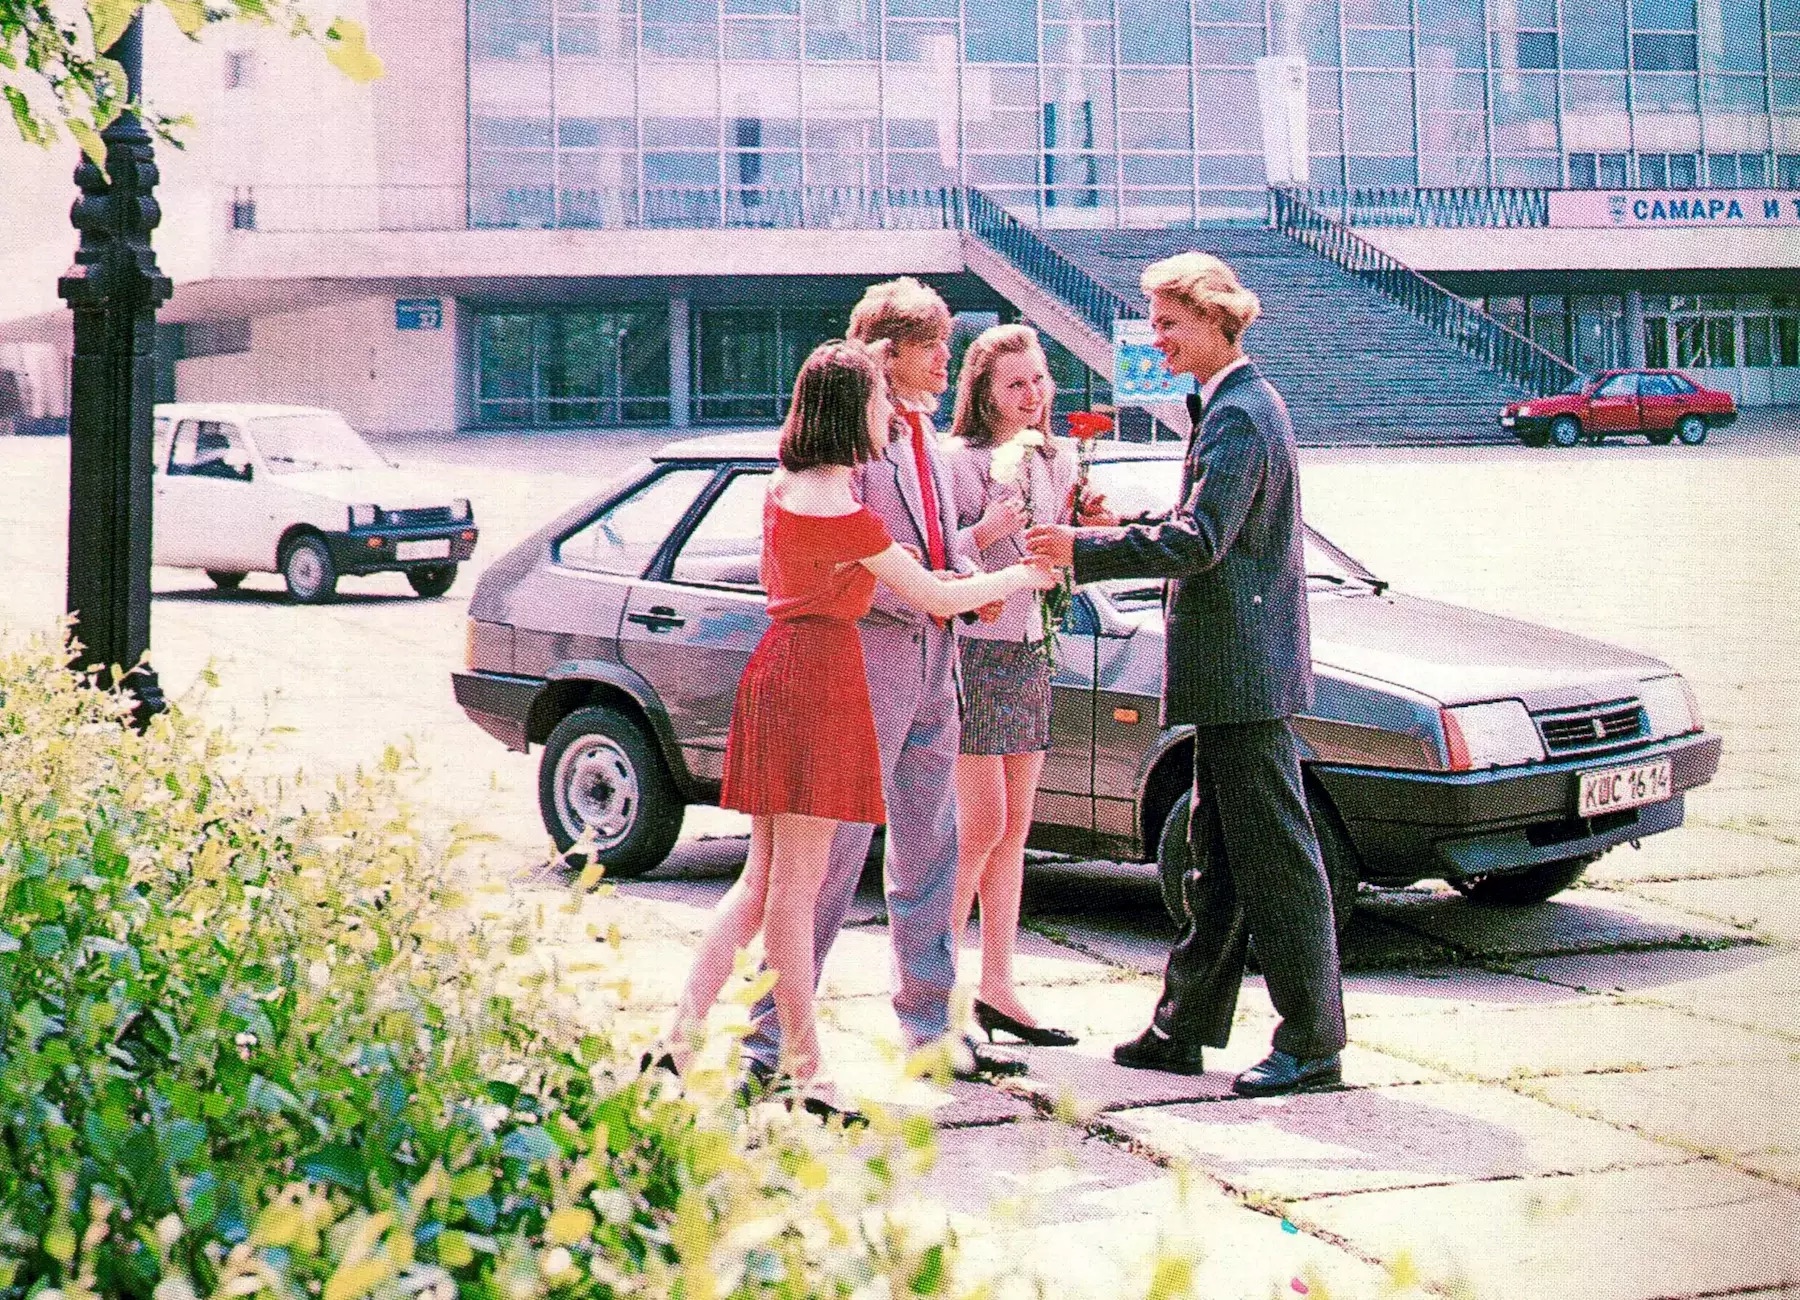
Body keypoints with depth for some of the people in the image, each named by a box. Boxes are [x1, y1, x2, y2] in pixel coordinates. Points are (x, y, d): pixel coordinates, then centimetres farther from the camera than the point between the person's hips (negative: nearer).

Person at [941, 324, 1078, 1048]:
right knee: (981, 827, -8)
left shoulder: (1055, 463, 11)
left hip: (1028, 652, 7)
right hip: (970, 652, -7)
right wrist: (985, 533, -25)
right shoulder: (954, 460, -8)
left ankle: (996, 988, 13)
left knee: (1013, 831, 8)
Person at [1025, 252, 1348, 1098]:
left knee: (1274, 855, -6)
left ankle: (1313, 1042, 0)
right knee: (1217, 854, 15)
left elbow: (1199, 542, -24)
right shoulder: (1237, 403, 17)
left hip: (1245, 669, -11)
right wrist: (1125, 529, 11)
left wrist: (1086, 551, -19)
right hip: (1231, 674, 11)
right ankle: (1185, 1027, 22)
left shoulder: (1238, 414, -16)